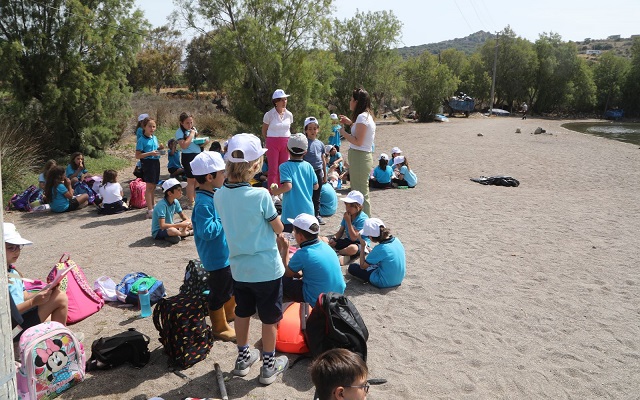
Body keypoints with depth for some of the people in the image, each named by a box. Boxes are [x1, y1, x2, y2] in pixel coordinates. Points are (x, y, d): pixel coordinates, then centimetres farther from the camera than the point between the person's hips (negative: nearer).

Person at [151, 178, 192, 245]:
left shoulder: (175, 202, -3)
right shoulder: (162, 205, -26)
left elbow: (182, 216, 11)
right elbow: (162, 225, -33)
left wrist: (188, 221, -13)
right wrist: (180, 225, -30)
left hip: (169, 226, 9)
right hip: (158, 232, -9)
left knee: (189, 222, 3)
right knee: (171, 230, -39)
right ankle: (187, 233, -11)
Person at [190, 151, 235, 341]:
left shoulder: (217, 193, 2)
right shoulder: (203, 203, -27)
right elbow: (207, 232, -33)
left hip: (227, 252, 10)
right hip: (217, 257, -10)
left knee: (233, 283, 28)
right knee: (219, 292, 9)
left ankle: (229, 312, 51)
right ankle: (219, 327, 28)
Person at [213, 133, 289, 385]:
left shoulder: (219, 196, -8)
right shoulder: (260, 195, -23)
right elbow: (279, 228, -12)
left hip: (239, 267, 5)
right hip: (267, 269, -5)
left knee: (242, 313, 23)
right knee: (269, 318, 12)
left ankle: (243, 358, 39)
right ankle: (269, 366, 26)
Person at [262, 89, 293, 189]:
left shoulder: (289, 115, 4)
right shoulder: (269, 114, -5)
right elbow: (264, 132, 4)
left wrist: (289, 141, 9)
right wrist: (268, 143, 1)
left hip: (286, 144, 4)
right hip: (272, 143, -3)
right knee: (273, 169, -2)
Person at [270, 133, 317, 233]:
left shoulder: (285, 166, -10)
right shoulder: (308, 166, 3)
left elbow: (288, 186, -22)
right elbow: (315, 186, 7)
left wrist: (275, 192, -5)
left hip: (291, 212, -4)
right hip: (308, 210, 4)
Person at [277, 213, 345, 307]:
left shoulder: (302, 254, -22)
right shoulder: (325, 245, -2)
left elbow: (286, 273, -2)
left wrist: (284, 249, 4)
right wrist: (300, 273, 11)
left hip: (319, 300, -7)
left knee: (281, 279, 7)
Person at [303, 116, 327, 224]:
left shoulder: (320, 144, 8)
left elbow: (323, 160, 14)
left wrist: (325, 175, 14)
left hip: (318, 171, 4)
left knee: (317, 195, 13)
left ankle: (317, 214, 23)